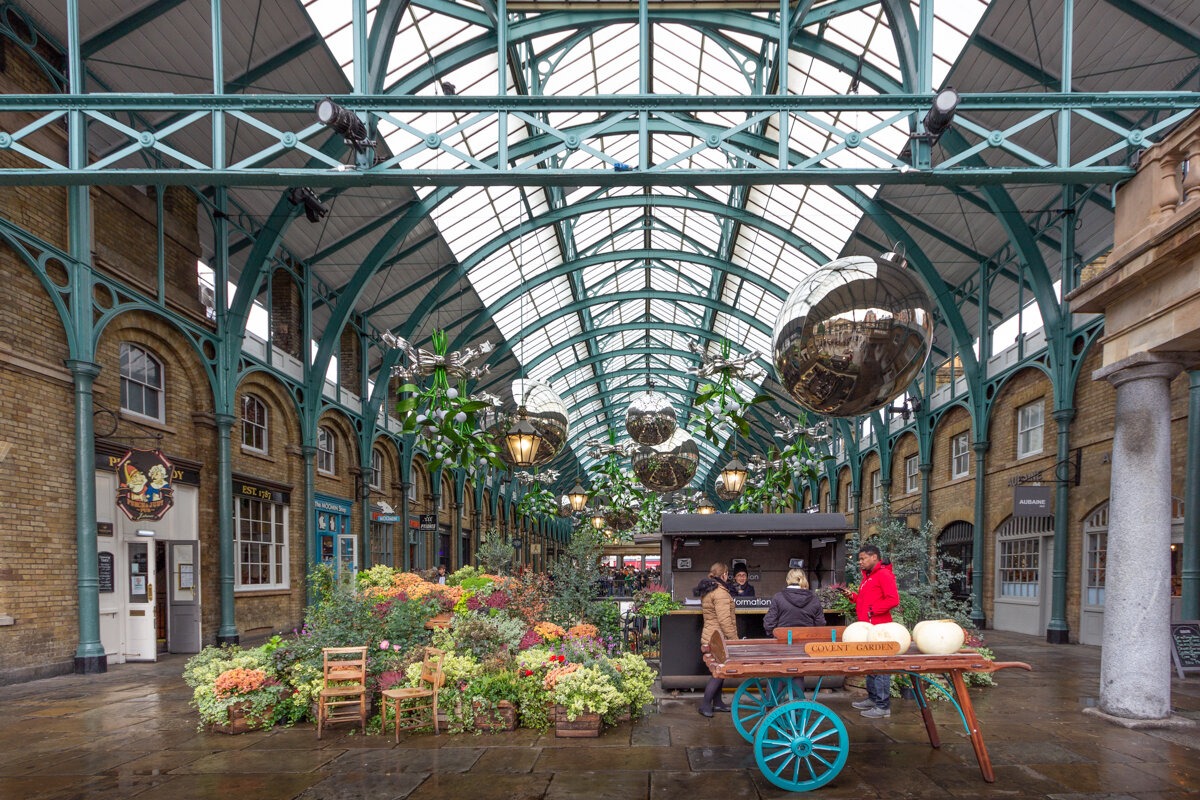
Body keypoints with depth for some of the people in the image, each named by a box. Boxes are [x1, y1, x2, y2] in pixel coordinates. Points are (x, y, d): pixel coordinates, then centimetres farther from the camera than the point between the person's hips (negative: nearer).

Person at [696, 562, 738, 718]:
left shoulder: (706, 591, 14)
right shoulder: (720, 592, -17)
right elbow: (725, 620, -22)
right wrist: (734, 639, -17)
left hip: (709, 637, 10)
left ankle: (717, 703, 22)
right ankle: (705, 705, -3)